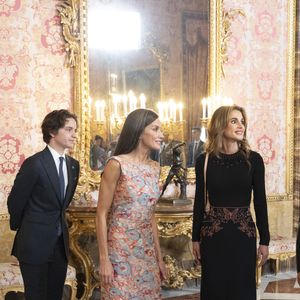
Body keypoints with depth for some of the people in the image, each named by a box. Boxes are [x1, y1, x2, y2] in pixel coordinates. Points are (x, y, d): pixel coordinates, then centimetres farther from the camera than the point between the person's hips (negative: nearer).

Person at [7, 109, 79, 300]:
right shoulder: (35, 163, -16)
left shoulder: (73, 165, 5)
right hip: (35, 243, -6)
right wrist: (18, 226, 6)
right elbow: (15, 201, -7)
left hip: (61, 243, 6)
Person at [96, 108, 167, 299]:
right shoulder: (117, 164, -13)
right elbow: (101, 214, -11)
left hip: (147, 252, 6)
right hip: (120, 251, -6)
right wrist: (104, 259, -13)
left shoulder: (155, 168, 6)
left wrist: (159, 256, 13)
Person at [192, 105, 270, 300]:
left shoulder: (253, 159, -2)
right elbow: (200, 200, 4)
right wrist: (196, 238, 4)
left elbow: (260, 201, 0)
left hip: (243, 233, 0)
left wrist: (264, 240, 0)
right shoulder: (204, 160, -2)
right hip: (212, 234, 0)